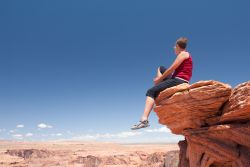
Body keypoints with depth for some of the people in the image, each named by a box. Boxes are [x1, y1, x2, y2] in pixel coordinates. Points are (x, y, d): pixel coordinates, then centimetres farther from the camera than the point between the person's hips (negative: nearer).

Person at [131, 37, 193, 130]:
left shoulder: (183, 53, -4)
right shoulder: (184, 55, 24)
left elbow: (171, 69, -12)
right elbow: (173, 70, 22)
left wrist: (159, 78, -3)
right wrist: (160, 78, 14)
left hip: (178, 80, -10)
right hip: (177, 80, 10)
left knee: (151, 91, -21)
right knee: (161, 68, 28)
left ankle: (144, 120, -35)